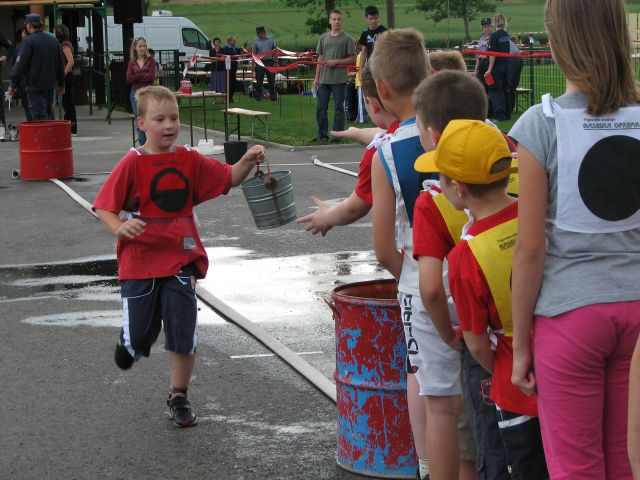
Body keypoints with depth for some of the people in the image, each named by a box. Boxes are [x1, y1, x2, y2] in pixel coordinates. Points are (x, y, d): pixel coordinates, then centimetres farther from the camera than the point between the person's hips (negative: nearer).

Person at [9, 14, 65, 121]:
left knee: (40, 117, -6)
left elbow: (20, 65, -14)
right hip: (50, 85, 7)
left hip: (35, 86, -7)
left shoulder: (28, 41, -12)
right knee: (48, 114, 17)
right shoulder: (53, 40, 10)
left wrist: (13, 85, -8)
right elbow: (60, 65, 17)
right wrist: (61, 84, 26)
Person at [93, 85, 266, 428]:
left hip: (180, 261, 2)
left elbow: (229, 179, 4)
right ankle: (130, 342, 42)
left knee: (184, 334, 2)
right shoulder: (132, 164, -9)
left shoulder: (190, 161, 1)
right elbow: (104, 207, -9)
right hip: (140, 261, -2)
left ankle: (178, 398, 20)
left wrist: (247, 162, -15)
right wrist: (120, 228, -28)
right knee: (139, 336, 4)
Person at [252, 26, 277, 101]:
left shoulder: (270, 39, 5)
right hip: (260, 61, 0)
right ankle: (258, 95, 8)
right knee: (259, 79, 1)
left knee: (271, 78, 3)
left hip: (269, 61, 0)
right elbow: (254, 52, 7)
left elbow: (275, 49, 9)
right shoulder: (256, 41, 5)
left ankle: (273, 95, 10)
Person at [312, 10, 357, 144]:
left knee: (338, 108, 1)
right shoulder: (324, 37, 13)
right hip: (324, 79, 4)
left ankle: (337, 136, 7)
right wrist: (316, 78, 12)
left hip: (339, 79, -4)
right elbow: (320, 59, 16)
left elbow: (352, 59, -1)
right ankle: (322, 135, 16)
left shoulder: (347, 39, 0)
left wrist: (336, 61, -12)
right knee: (320, 108, 6)